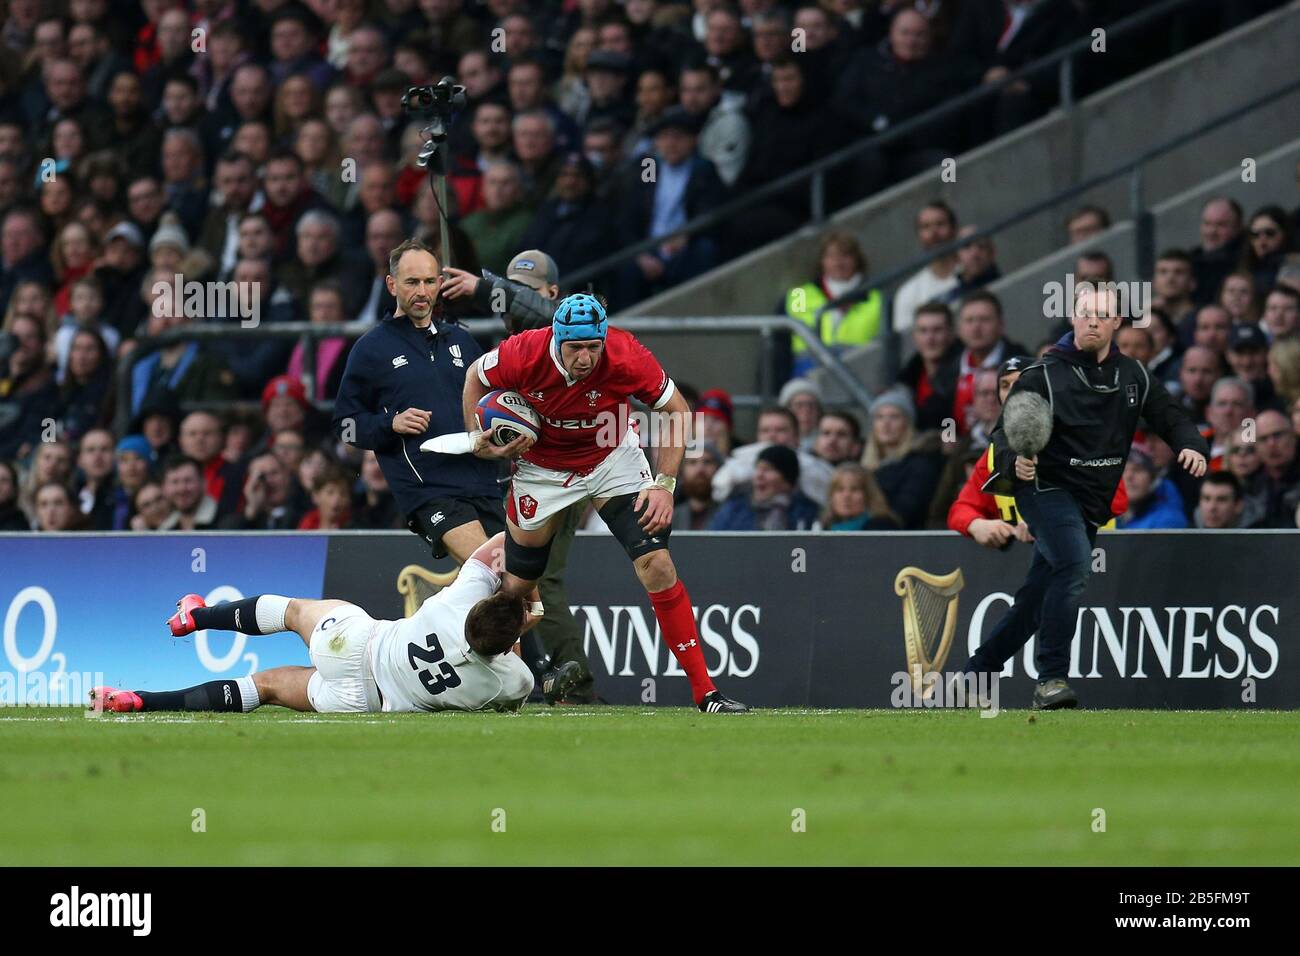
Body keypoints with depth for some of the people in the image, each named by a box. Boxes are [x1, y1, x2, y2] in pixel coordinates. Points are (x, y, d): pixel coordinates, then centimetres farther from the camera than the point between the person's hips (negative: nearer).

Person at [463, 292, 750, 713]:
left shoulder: (627, 358, -30)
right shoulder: (523, 355, -28)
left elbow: (676, 410, -13)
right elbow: (476, 376, -4)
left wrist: (665, 484, -19)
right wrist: (478, 441, -13)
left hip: (612, 459, -1)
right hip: (543, 469, 1)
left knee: (658, 565, -15)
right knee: (515, 586, 7)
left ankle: (704, 691, -10)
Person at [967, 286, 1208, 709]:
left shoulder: (1133, 376, 7)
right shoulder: (1043, 375, -8)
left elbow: (1170, 417, 13)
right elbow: (1004, 432, -10)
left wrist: (1191, 446, -9)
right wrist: (1014, 462, -32)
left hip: (1092, 504, 6)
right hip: (1046, 488, -6)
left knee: (1039, 594, 10)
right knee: (1074, 566, -28)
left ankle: (979, 670, 25)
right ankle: (1051, 679, -28)